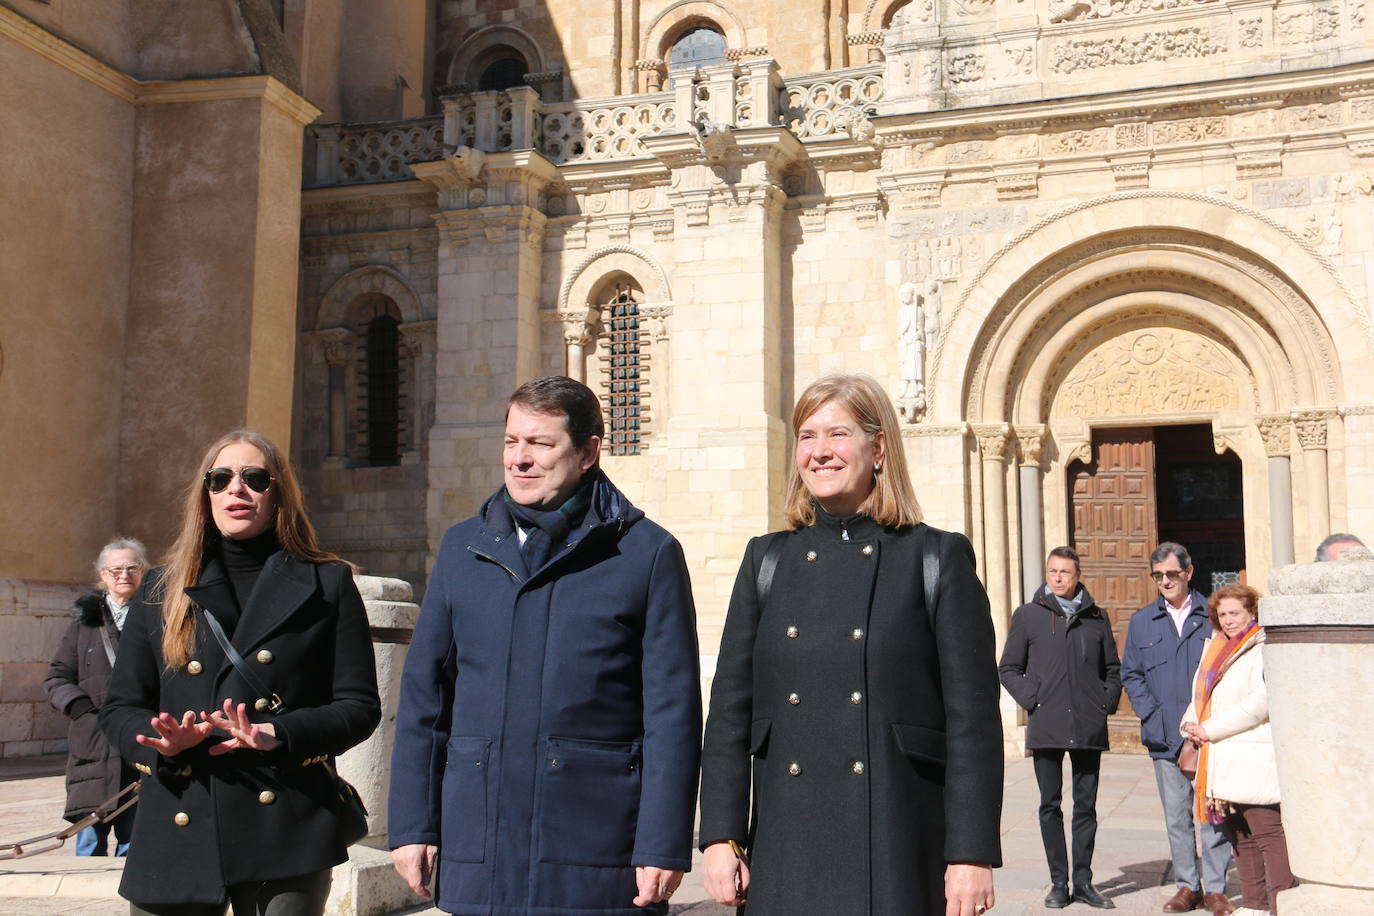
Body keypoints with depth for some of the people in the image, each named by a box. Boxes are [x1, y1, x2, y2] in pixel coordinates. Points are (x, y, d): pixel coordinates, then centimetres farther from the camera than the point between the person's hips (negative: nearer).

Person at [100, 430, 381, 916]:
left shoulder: (327, 585, 6)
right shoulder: (163, 589, 14)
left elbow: (360, 707, 2)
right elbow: (120, 708, 14)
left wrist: (278, 736, -14)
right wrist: (164, 741, -8)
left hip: (287, 834, -2)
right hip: (176, 837, 2)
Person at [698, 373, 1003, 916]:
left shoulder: (938, 559, 0)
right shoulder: (767, 560, 9)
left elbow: (973, 718, -4)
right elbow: (730, 709, 7)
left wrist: (972, 853, -9)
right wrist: (721, 836, 0)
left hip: (900, 853, -2)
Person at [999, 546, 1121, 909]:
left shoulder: (1096, 617, 10)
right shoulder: (1028, 615, 4)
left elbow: (1112, 668, 19)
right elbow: (1008, 669, 7)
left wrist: (1107, 703, 5)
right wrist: (1032, 700, -5)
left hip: (1089, 729, 2)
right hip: (1046, 728, -2)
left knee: (1086, 806, 7)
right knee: (1050, 806, 2)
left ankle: (1083, 881, 15)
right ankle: (1059, 883, 9)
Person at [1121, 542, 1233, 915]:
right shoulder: (1142, 622, 11)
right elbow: (1130, 674, 13)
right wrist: (1151, 714, -1)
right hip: (1166, 737, 2)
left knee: (1212, 813, -1)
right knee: (1176, 816, 7)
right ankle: (1187, 886, 16)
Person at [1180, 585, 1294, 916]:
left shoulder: (1263, 648, -6)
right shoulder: (1215, 647, 19)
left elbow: (1260, 702, -17)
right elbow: (1201, 696, 23)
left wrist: (1210, 730, -14)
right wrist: (1191, 724, 2)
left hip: (1254, 761, -8)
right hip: (1221, 761, 8)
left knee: (1267, 832, -11)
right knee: (1239, 836, 11)